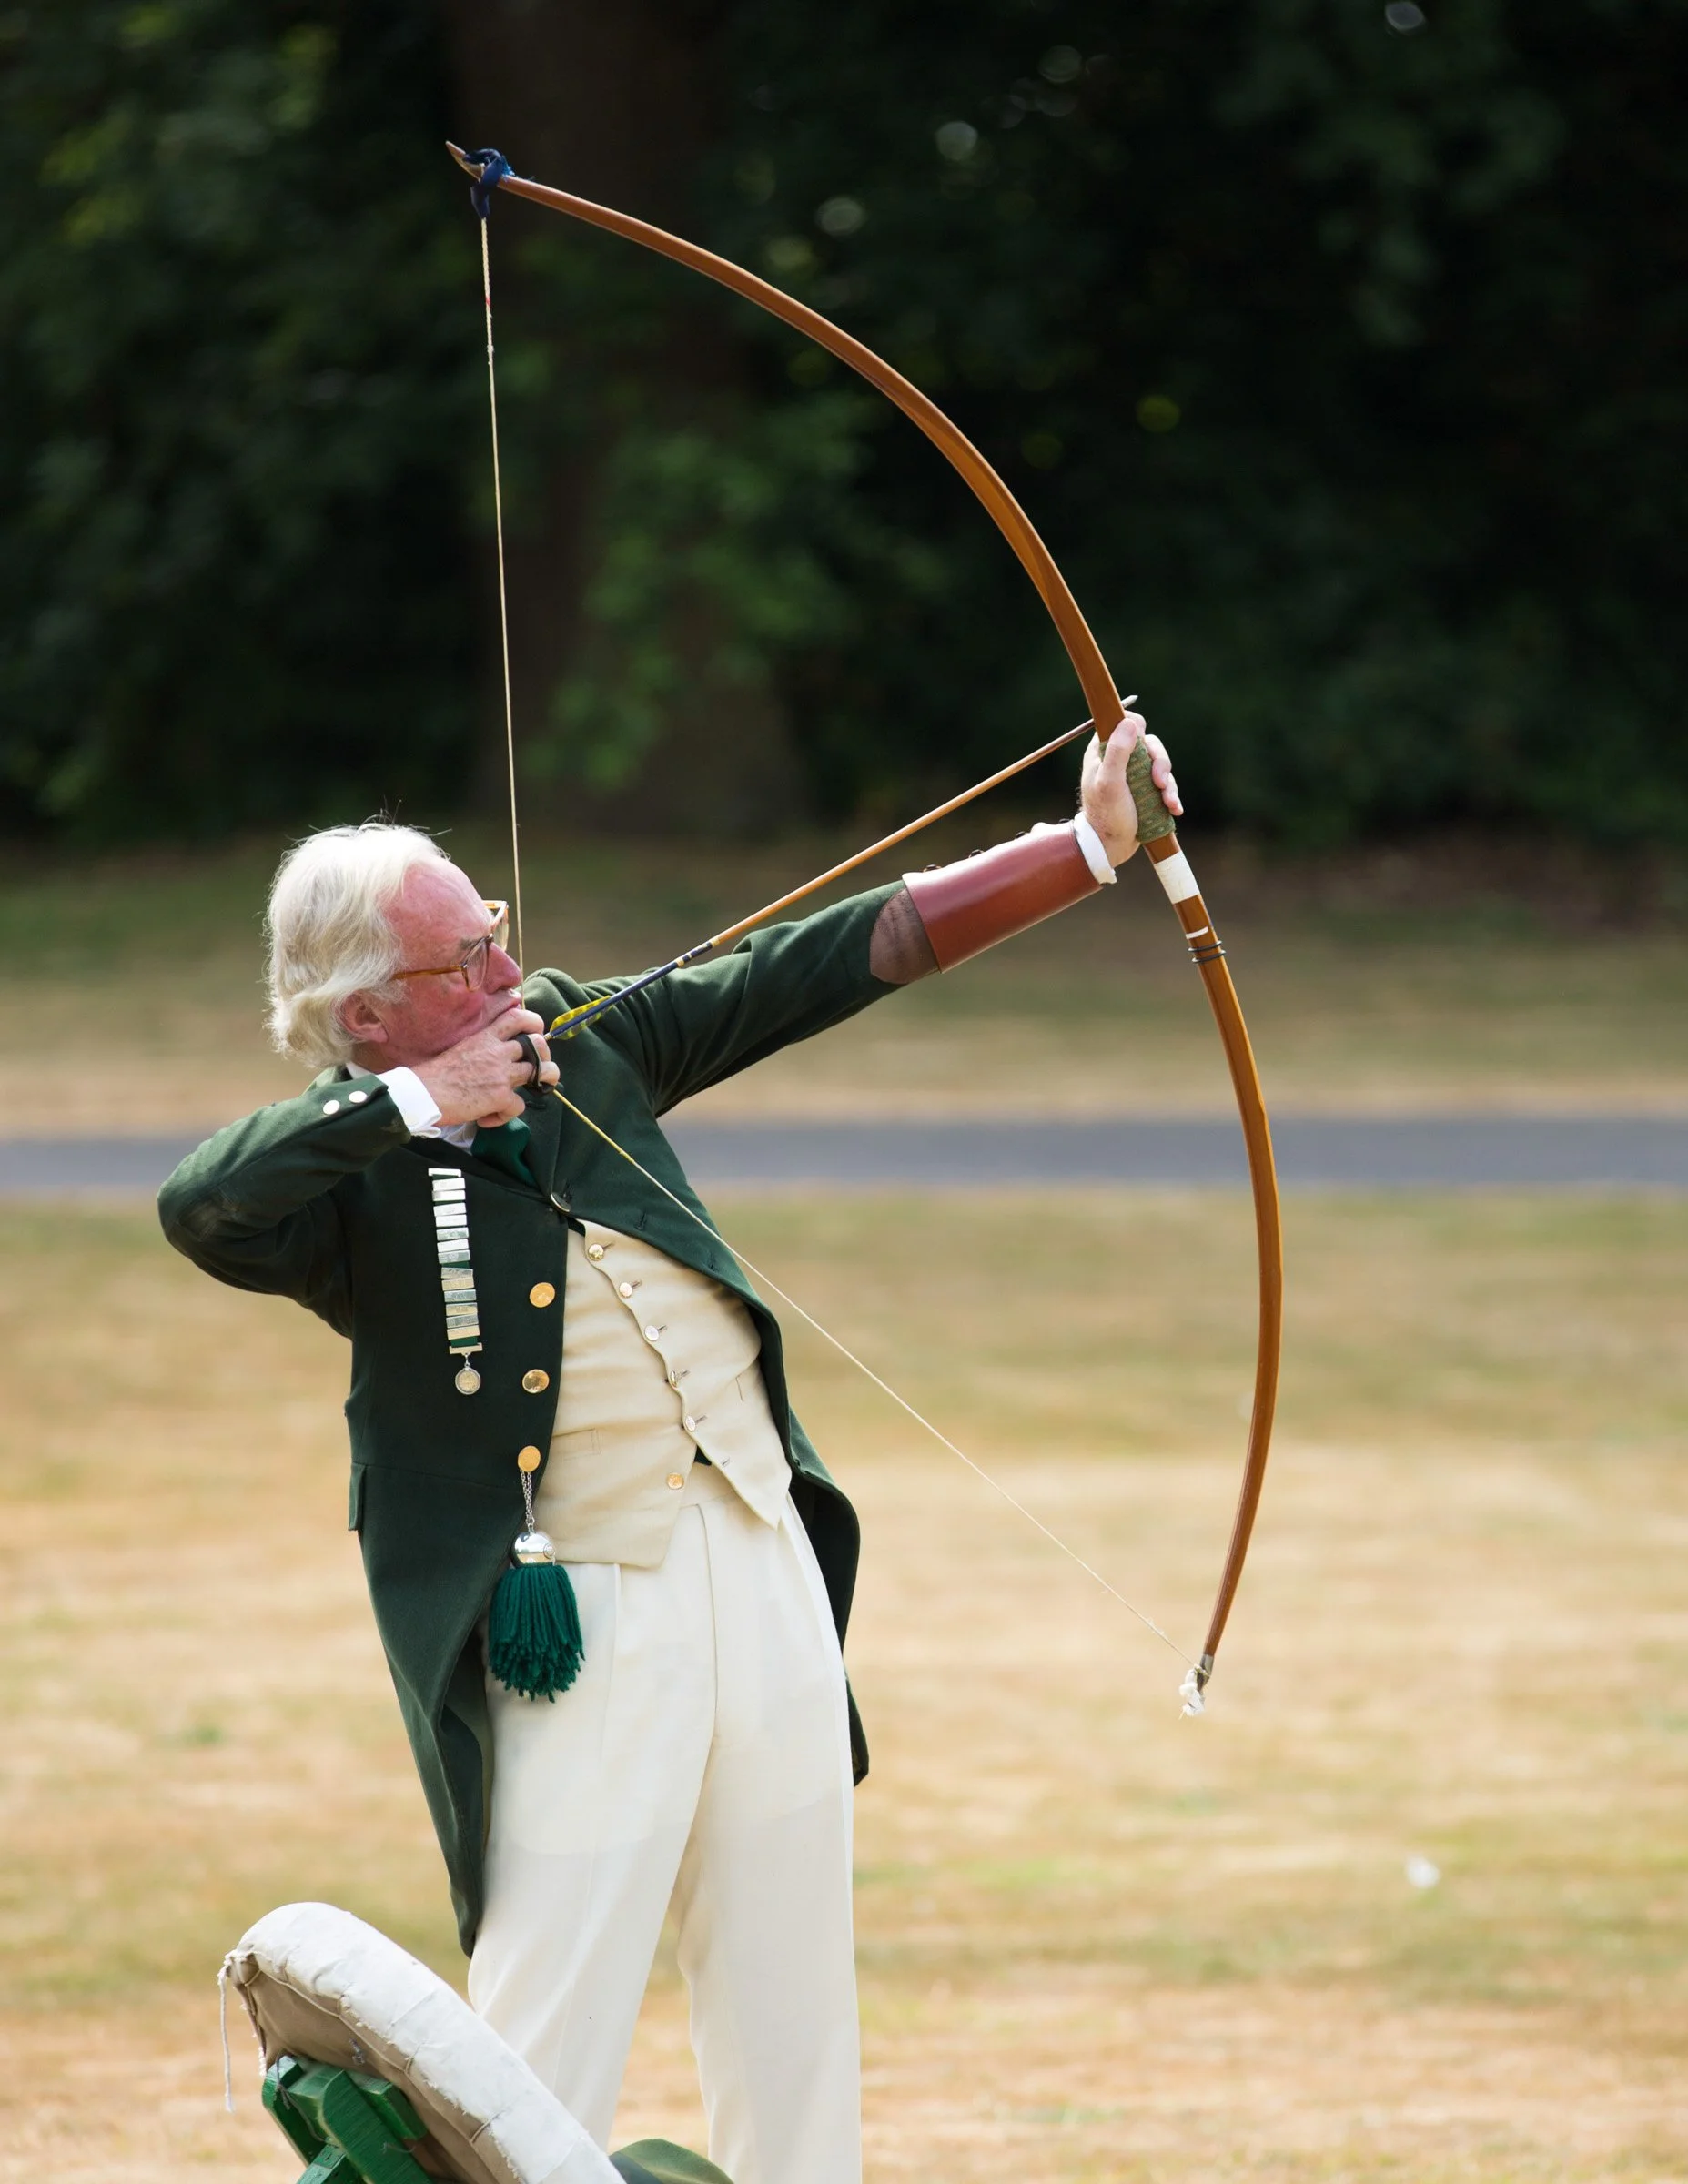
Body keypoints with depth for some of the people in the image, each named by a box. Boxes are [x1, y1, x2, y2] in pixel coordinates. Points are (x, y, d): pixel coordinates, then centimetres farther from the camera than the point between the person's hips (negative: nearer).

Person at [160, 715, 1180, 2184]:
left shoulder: (581, 1046, 9)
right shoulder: (344, 1172, -7)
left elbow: (837, 961, 10)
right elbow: (199, 1208, -30)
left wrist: (1090, 846, 8)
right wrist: (416, 1102, -24)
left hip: (765, 1562, 6)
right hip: (591, 1615, -6)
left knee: (792, 2008, 13)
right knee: (550, 2044, -8)